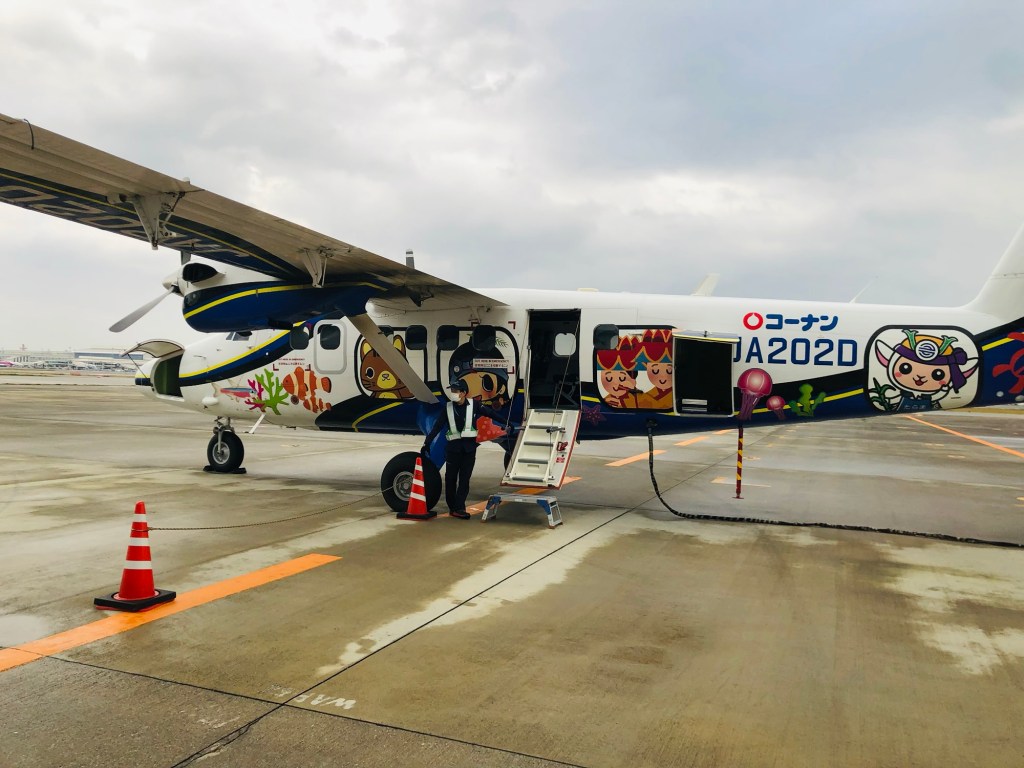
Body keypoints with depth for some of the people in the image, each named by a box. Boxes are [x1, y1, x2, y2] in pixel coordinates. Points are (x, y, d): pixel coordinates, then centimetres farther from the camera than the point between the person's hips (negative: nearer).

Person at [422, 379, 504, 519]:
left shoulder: (473, 405, -1)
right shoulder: (448, 407, 3)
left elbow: (490, 412, 6)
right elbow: (437, 427, 4)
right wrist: (427, 443, 1)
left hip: (469, 447, -1)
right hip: (453, 446, 1)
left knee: (465, 478, -2)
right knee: (451, 478, 5)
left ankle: (459, 508, -3)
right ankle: (452, 507, 17)